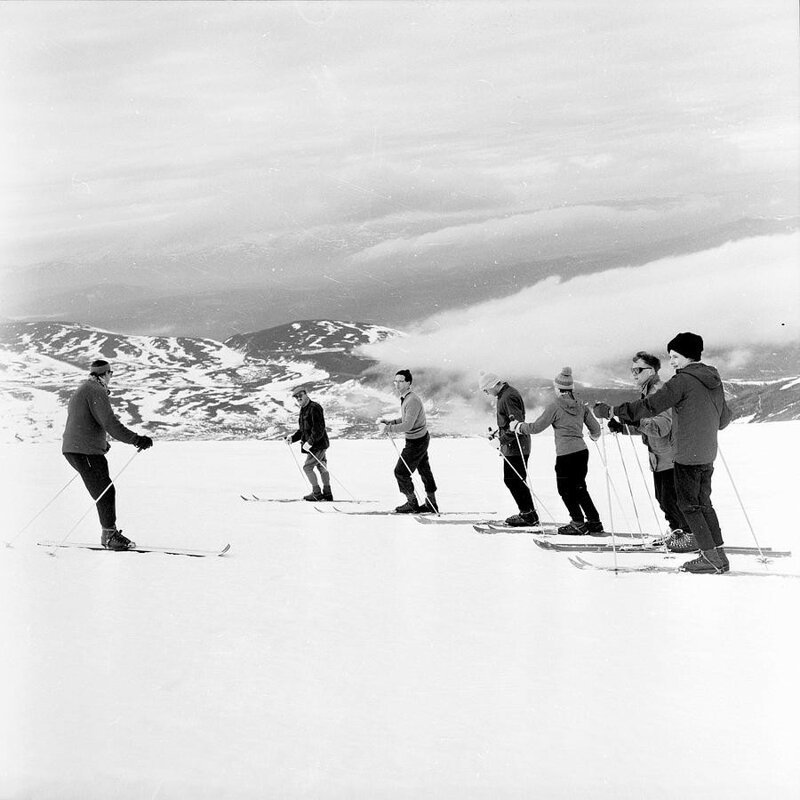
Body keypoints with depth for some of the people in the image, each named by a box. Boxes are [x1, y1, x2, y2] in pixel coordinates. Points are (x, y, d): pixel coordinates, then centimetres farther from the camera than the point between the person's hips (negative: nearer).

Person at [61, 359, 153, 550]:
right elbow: (109, 423, -20)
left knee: (105, 491, 10)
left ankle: (110, 534, 11)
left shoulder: (80, 391, 24)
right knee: (105, 491, -10)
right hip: (85, 451, -10)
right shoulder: (96, 391, -11)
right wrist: (135, 439, -21)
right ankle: (110, 535, -8)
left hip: (74, 449, 10)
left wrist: (102, 443, 48)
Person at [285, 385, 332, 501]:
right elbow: (302, 430, 20)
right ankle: (327, 493, 21)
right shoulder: (304, 410, 14)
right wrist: (292, 437, 5)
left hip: (318, 444, -10)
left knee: (307, 467, -6)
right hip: (315, 445, 10)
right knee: (322, 468, 14)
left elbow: (319, 429, -23)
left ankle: (317, 493, 2)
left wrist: (310, 442, -25)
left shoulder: (314, 408, -18)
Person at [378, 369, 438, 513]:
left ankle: (412, 503, 14)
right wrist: (388, 422, 4)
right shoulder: (405, 398, 6)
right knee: (424, 470, 17)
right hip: (422, 438, 10)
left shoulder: (413, 401, -25)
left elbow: (408, 425, -28)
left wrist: (388, 428, -21)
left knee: (401, 472, 0)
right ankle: (431, 504, 29)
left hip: (416, 442, -10)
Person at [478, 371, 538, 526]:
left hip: (516, 446, -11)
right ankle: (527, 513, 21)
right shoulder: (502, 396, 15)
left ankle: (529, 515, 1)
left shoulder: (509, 397, -18)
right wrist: (497, 433, 16)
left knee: (515, 481, -6)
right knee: (510, 480, 14)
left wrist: (502, 440, -23)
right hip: (512, 446, 11)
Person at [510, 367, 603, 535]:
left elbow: (536, 427, -7)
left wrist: (518, 426, 9)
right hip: (582, 451, 6)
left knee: (566, 489, 9)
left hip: (565, 454, -6)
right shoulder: (581, 406, 7)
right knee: (579, 488, 20)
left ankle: (578, 524, 8)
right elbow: (595, 428, 13)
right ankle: (594, 522, 23)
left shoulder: (555, 406, -9)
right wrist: (595, 436, 37)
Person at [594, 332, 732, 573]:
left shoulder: (683, 380, -14)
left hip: (688, 455, -8)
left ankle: (711, 556, 0)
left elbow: (651, 406, -18)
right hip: (708, 454, 8)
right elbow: (725, 418, 20)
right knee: (703, 503, 17)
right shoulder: (714, 380, 10)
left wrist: (614, 411, -14)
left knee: (689, 505, 1)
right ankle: (718, 554, 17)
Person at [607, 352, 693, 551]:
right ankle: (676, 531, 27)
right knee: (663, 498, 16)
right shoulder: (647, 393, 15)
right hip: (659, 458, 10)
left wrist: (638, 421, -39)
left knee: (671, 498, -5)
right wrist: (621, 427, 9)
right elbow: (646, 427, 21)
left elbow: (663, 426, -27)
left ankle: (692, 534, 6)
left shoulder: (660, 392, -17)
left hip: (669, 457, -10)